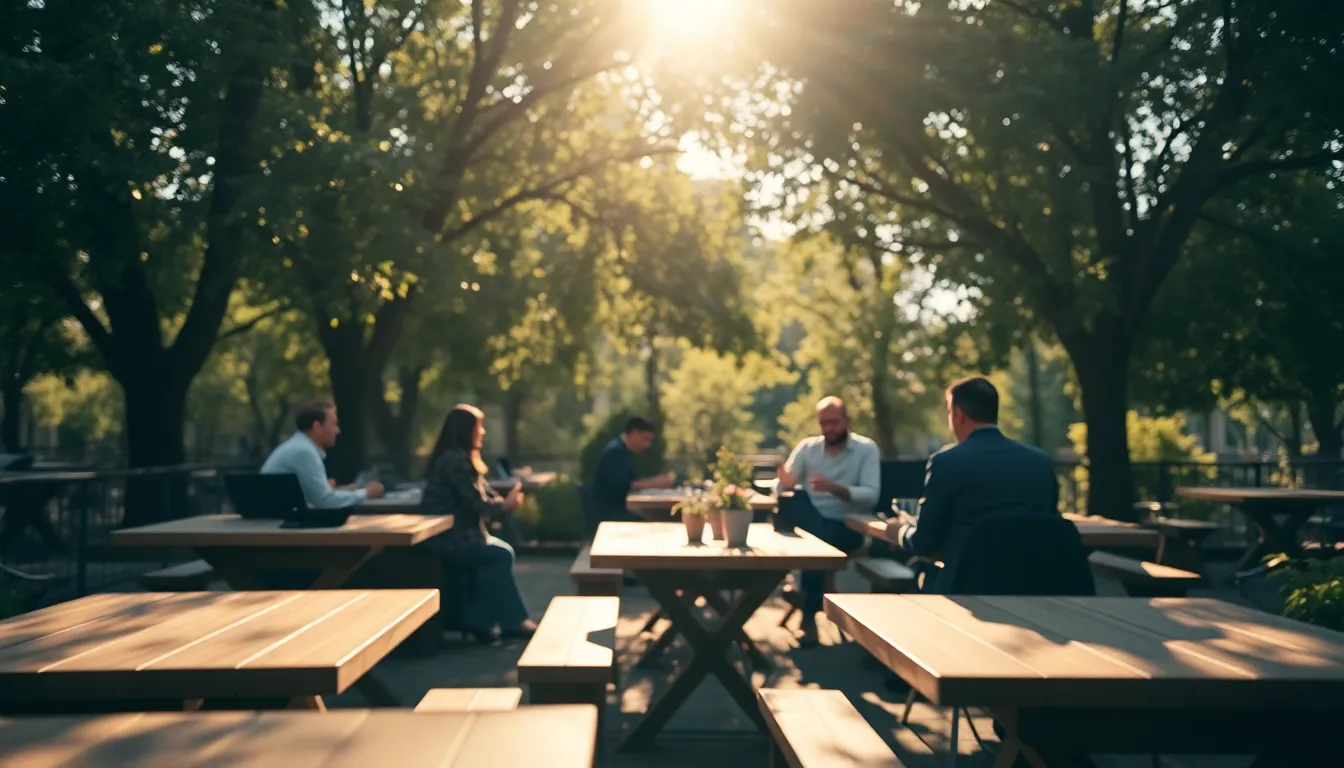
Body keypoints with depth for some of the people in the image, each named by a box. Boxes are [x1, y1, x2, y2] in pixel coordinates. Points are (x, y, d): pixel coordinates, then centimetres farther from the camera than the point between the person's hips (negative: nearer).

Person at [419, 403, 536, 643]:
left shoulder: (457, 457, 15)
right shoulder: (456, 460, -18)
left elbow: (478, 498, 13)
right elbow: (477, 505, -16)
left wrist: (502, 500, -3)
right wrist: (505, 504, -2)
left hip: (454, 533, 10)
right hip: (447, 538, -10)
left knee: (502, 551, 2)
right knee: (502, 555, -7)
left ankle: (481, 620, 4)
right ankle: (512, 621, 4)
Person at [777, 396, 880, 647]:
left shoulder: (866, 449, -2)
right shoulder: (807, 447, 7)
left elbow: (871, 495, -14)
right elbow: (783, 489, 0)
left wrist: (835, 488, -30)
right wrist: (785, 483, -25)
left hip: (848, 526, -3)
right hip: (811, 523, 3)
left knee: (818, 542, -35)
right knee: (797, 497, -29)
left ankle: (810, 613, -17)